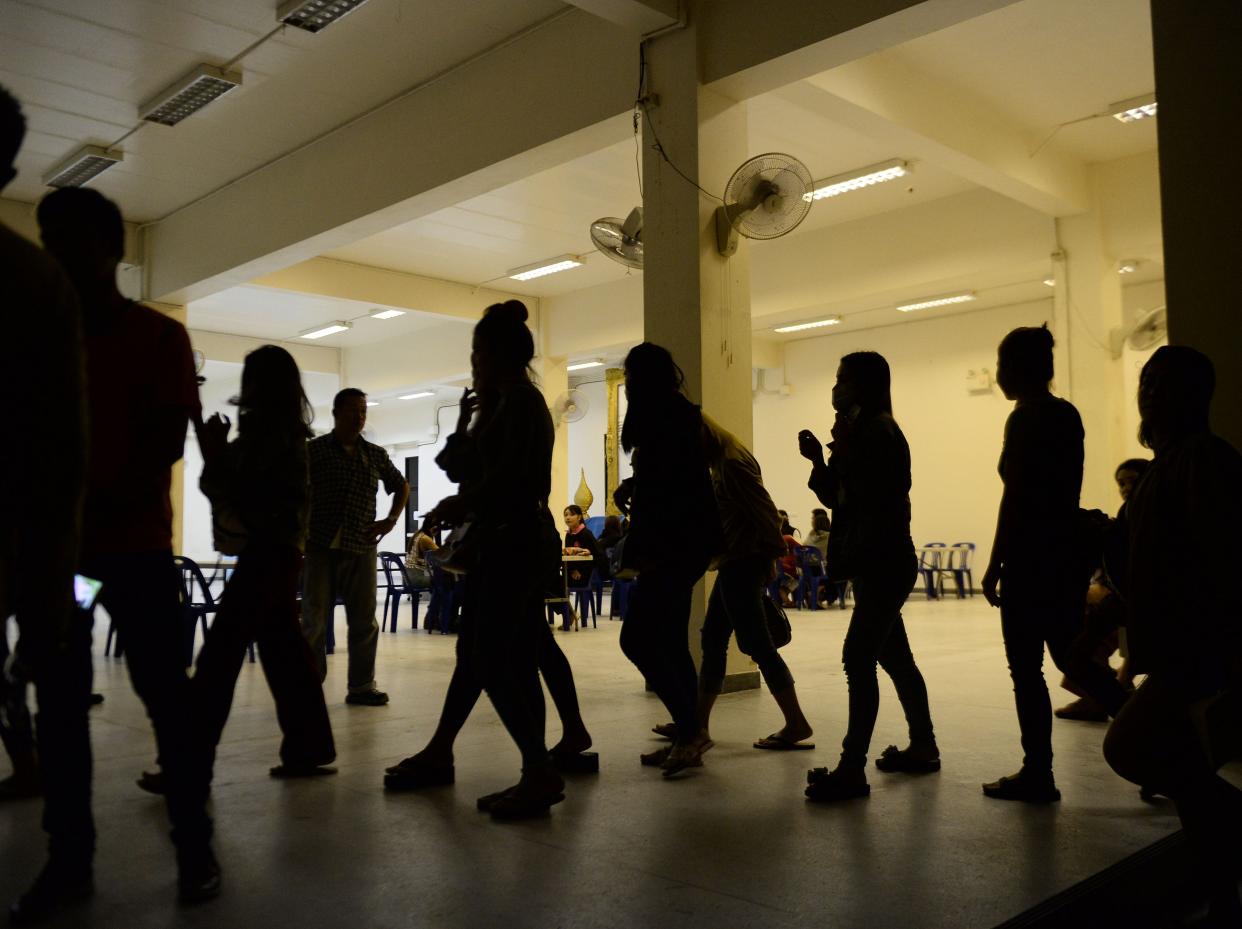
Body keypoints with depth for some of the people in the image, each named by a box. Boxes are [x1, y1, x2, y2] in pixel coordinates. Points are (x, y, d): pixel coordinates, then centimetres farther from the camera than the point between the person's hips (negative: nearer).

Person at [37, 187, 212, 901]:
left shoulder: (159, 335, 3)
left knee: (163, 687, -6)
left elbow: (169, 440, -6)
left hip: (134, 540, -4)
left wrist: (108, 504, -20)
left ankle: (192, 845, 0)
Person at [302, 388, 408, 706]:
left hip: (361, 549, 3)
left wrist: (391, 520, 11)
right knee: (315, 620, 1)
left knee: (364, 621, 5)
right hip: (321, 548, -3)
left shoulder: (376, 455, 10)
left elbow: (401, 486, 24)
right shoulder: (313, 450, 0)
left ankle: (361, 686, 14)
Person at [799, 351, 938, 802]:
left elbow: (874, 495, -22)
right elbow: (837, 499, 16)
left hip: (885, 564, -10)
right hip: (871, 563, 10)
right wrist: (819, 460, 2)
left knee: (858, 660, -14)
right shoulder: (863, 433, 16)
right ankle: (922, 747, 28)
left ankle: (852, 769, -14)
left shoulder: (881, 433, -12)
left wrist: (844, 450, -19)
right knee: (894, 658, 16)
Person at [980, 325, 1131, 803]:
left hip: (1030, 561, -9)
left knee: (1026, 670, 2)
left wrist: (994, 566, -13)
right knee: (1074, 660, 17)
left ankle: (1038, 774, 10)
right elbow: (1066, 490, 16)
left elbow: (1014, 499, -17)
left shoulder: (1024, 419, -14)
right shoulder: (1067, 414, 11)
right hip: (1067, 555, 9)